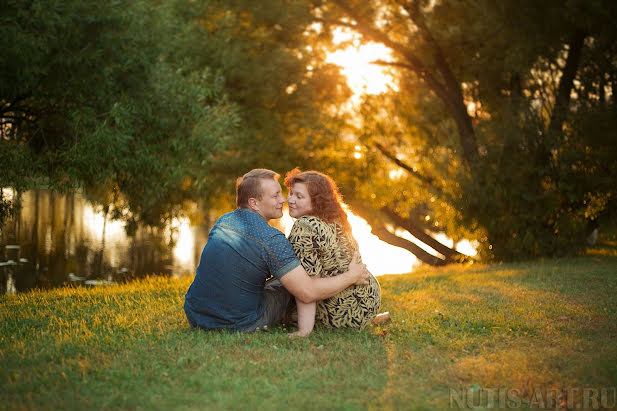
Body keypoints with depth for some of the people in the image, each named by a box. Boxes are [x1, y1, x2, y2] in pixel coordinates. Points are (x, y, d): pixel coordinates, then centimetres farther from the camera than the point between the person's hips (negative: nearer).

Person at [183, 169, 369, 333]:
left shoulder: (224, 220, 4)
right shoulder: (271, 239, -19)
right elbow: (307, 292, -22)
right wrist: (351, 277, -7)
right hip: (239, 325, -6)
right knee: (287, 284, 15)